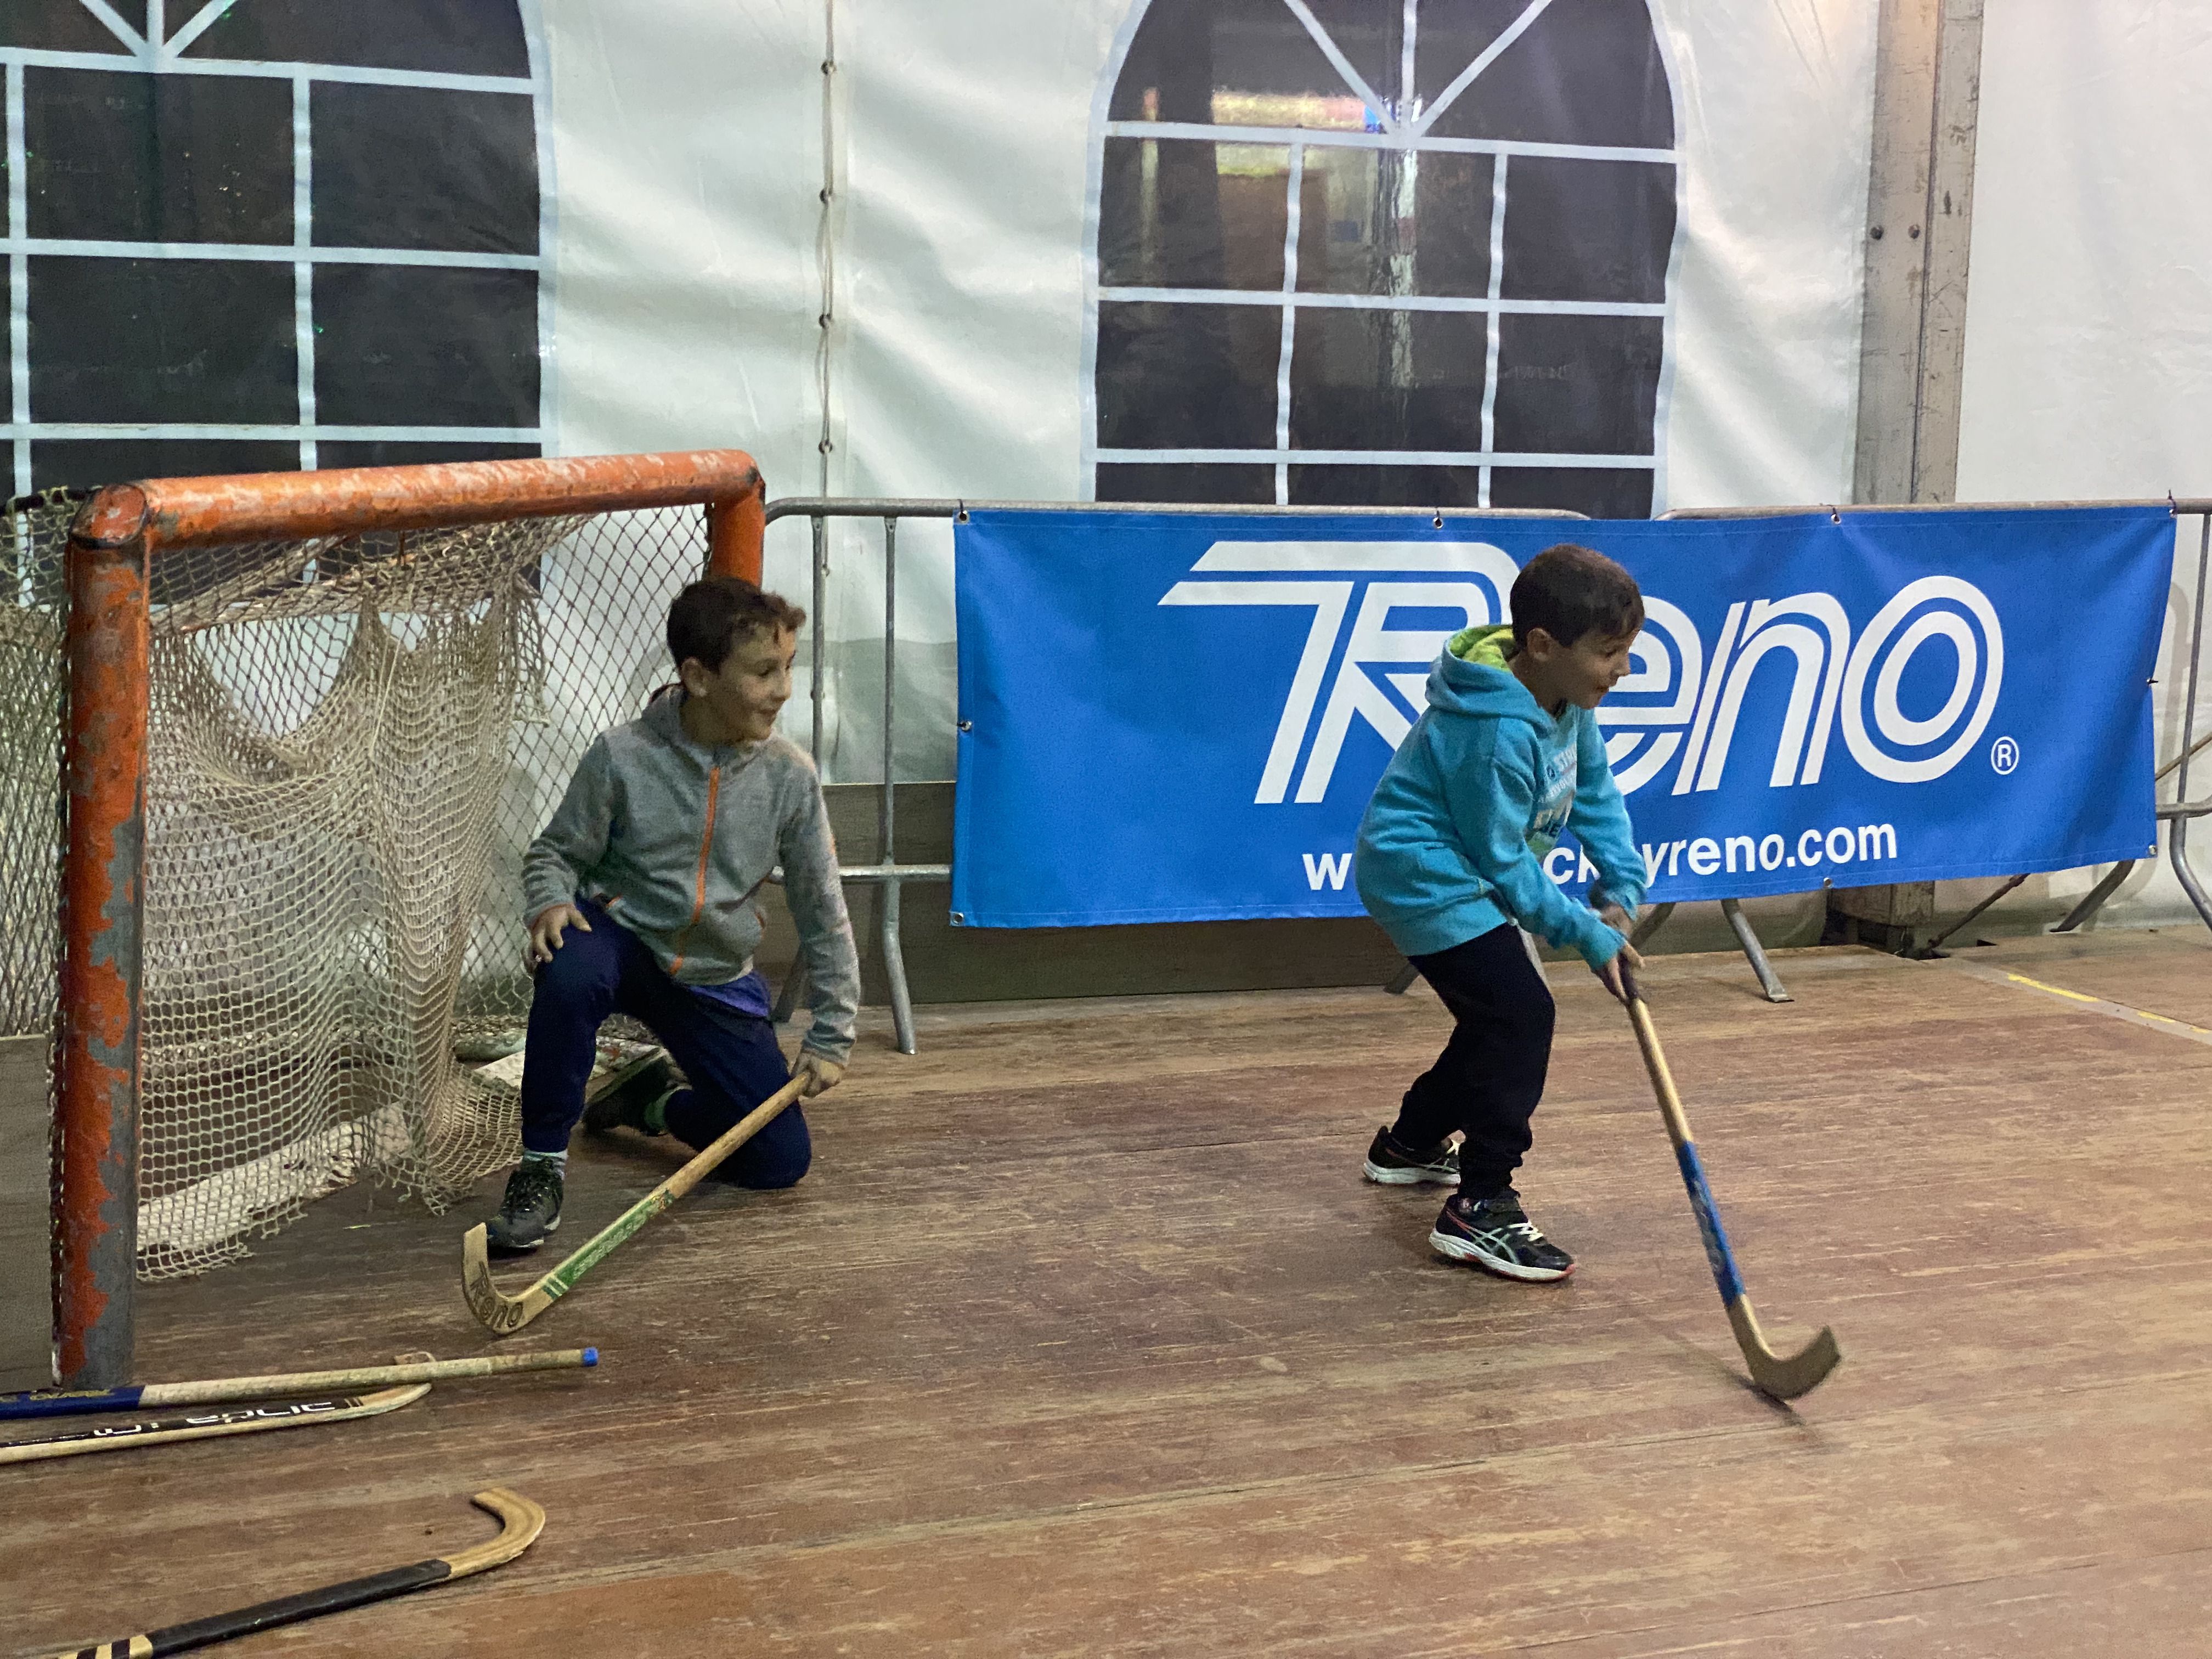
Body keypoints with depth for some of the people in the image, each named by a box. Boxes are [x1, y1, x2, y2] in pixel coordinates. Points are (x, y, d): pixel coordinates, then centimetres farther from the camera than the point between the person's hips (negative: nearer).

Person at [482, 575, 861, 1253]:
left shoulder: (789, 776, -9)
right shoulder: (622, 756, -15)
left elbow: (823, 915, 0)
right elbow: (556, 852, -2)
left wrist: (833, 1034, 0)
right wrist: (550, 904, -25)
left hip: (717, 982, 3)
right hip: (622, 941, -3)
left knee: (782, 1159, -4)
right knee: (570, 968, -40)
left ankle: (660, 1101, 28)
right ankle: (541, 1169, -22)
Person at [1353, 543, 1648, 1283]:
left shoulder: (1566, 698, -1)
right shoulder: (1498, 732, -30)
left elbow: (1595, 791, 9)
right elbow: (1503, 862, -23)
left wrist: (1621, 885, -4)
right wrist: (1586, 932, -18)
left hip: (1465, 879, 11)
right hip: (1426, 879, -11)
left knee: (1499, 1015, 22)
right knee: (1522, 1014, -19)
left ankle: (1411, 1144, 43)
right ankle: (1479, 1209, -16)